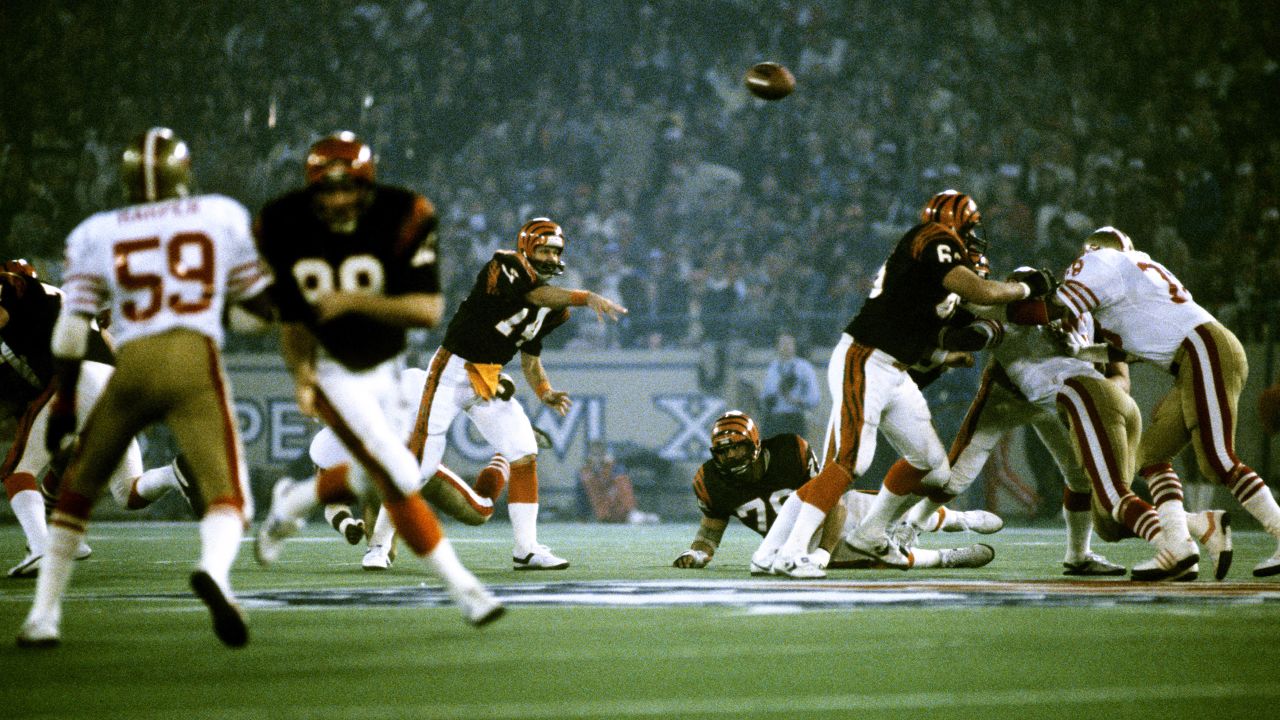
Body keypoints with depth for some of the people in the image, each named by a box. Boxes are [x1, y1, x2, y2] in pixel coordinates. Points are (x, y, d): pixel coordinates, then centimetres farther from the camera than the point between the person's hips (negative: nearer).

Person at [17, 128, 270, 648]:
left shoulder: (95, 235, 14)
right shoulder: (223, 217, 15)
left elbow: (74, 326, 10)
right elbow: (256, 297, 22)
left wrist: (64, 399, 17)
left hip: (131, 367, 2)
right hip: (195, 359, -2)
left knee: (79, 487, 20)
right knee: (226, 493, -4)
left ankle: (43, 616, 19)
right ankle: (214, 570, -39)